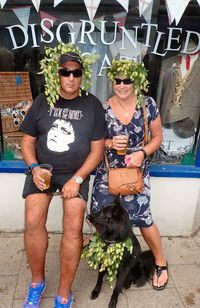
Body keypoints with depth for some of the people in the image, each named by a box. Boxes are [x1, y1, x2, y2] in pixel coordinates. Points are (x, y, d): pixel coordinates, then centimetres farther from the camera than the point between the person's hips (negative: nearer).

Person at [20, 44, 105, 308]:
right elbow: (27, 141, 8)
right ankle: (37, 281, 13)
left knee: (73, 227, -15)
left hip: (76, 172, -1)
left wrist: (77, 179, -12)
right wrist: (34, 168, -10)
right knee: (33, 222, -15)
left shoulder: (93, 105, -1)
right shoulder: (42, 102, 4)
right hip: (42, 168, 2)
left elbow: (97, 149, -2)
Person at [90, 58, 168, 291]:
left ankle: (160, 262, 21)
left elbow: (157, 137, 3)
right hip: (107, 171, 2)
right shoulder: (103, 108, -3)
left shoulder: (147, 104, -4)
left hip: (137, 170, -1)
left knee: (141, 216, -8)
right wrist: (110, 143, -15)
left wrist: (142, 153, -14)